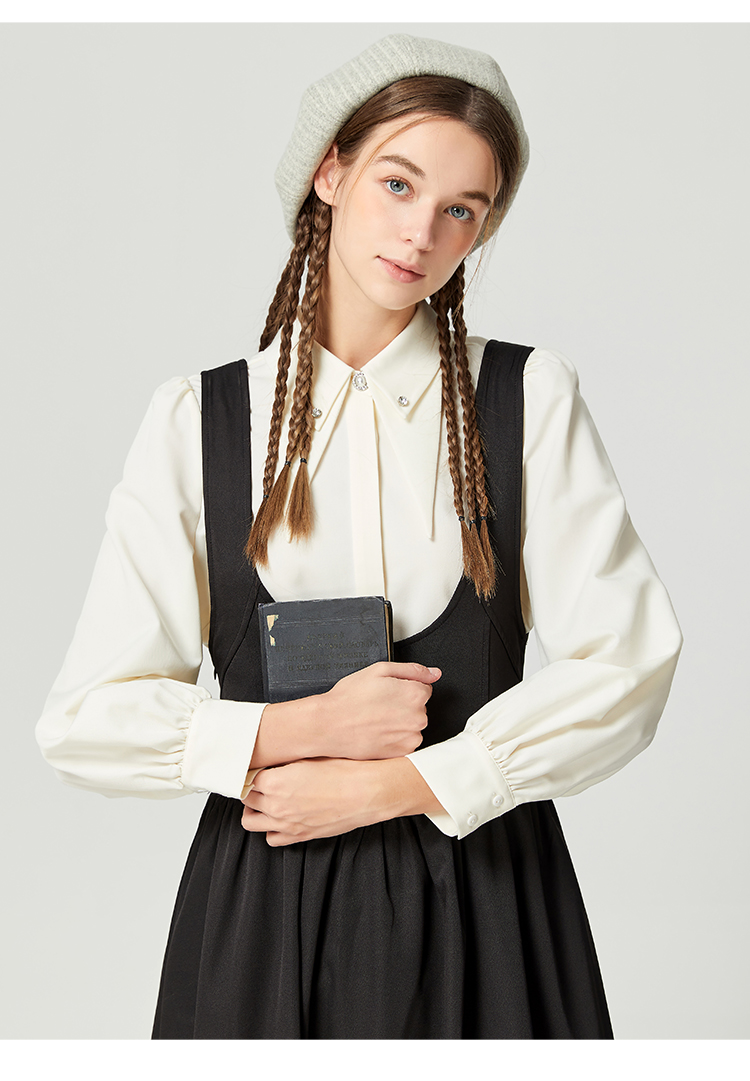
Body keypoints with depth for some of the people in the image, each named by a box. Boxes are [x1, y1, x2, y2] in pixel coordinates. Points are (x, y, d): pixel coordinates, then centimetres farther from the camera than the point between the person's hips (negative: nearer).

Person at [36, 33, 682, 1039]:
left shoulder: (532, 398, -3)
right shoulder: (195, 419, -3)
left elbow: (626, 665, -9)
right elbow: (85, 717, -4)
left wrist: (384, 786, -12)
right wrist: (306, 728, -16)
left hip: (483, 905, 0)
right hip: (261, 910, 0)